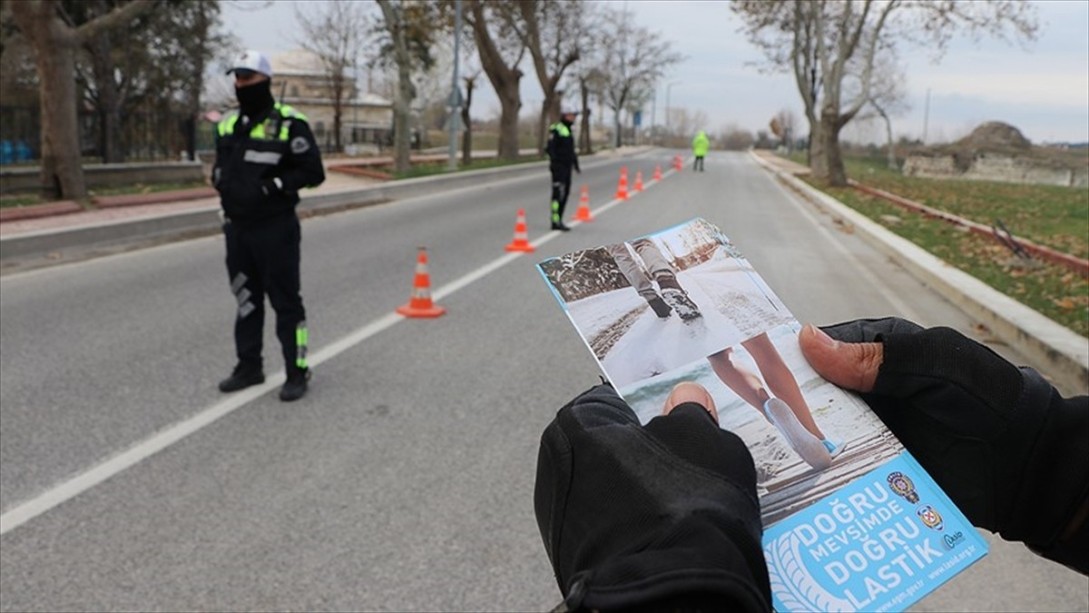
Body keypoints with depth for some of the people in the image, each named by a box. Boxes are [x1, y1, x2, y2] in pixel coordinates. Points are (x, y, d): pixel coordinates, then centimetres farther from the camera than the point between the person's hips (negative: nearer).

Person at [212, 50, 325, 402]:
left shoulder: (289, 124, -10)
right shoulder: (228, 126, 11)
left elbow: (313, 172, -12)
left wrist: (273, 185, -19)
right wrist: (221, 180, 2)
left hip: (276, 229, -7)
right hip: (237, 227, 7)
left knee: (285, 300, -1)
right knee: (246, 300, 15)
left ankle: (297, 373, 9)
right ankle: (249, 367, 27)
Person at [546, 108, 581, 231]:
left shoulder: (568, 130, 20)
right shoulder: (556, 130, -10)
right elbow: (550, 147, -17)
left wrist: (576, 165, 25)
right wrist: (553, 161, -26)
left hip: (567, 167, 9)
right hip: (559, 166, -9)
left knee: (565, 193, 10)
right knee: (558, 193, -11)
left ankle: (558, 220, 17)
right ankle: (555, 221, -12)